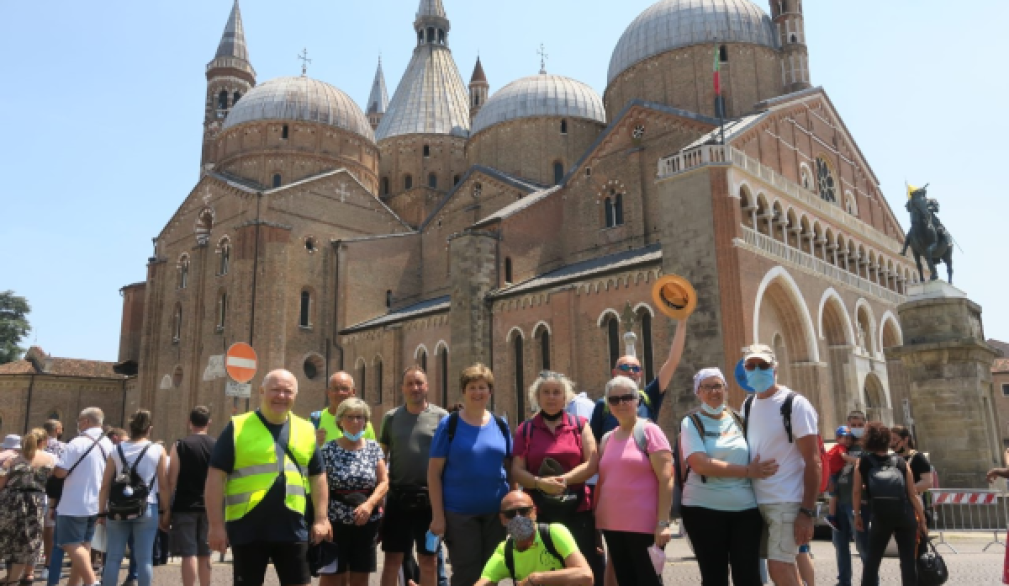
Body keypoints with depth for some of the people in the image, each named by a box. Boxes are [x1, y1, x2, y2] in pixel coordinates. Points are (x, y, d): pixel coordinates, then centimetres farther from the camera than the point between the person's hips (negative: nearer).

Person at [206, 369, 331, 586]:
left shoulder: (306, 430, 8)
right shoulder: (238, 427, -3)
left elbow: (317, 476, 13)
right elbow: (216, 477, -5)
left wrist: (321, 519, 6)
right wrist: (216, 524, -9)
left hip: (293, 529, 3)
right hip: (248, 529, -3)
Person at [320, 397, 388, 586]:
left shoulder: (374, 448, 3)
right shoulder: (328, 450, -4)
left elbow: (384, 482, 2)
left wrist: (369, 504, -15)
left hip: (367, 521, 3)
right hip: (335, 521, -2)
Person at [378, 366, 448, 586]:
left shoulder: (441, 417, -1)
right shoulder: (391, 417, 4)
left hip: (430, 498, -1)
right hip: (398, 497, 1)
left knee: (429, 562, 11)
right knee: (392, 560, 9)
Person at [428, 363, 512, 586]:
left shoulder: (501, 425, 4)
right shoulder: (449, 425, -6)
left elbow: (510, 468, 10)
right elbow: (434, 473, -7)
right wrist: (437, 515, -12)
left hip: (496, 512, 4)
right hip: (459, 513, -3)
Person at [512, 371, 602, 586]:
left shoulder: (580, 424, 7)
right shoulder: (525, 429, 7)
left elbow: (592, 464, -2)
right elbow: (517, 471, 2)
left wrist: (564, 479, -16)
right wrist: (540, 482, -17)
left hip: (578, 510, 0)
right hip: (537, 512, 1)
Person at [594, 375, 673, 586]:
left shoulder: (649, 431, -5)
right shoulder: (606, 439, 12)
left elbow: (666, 479, -11)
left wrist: (663, 523, -17)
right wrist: (594, 519, 12)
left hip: (644, 525, -6)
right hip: (612, 525, 6)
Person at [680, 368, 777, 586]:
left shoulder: (739, 419, 10)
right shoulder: (691, 423, -3)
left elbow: (757, 456, 20)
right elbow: (700, 464, -16)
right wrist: (747, 471, -17)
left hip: (746, 508, 3)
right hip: (704, 509, -3)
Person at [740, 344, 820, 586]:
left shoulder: (795, 404, -10)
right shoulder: (747, 406, 9)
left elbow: (813, 461, -13)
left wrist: (807, 511, -18)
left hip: (787, 502, -6)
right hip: (757, 502, 6)